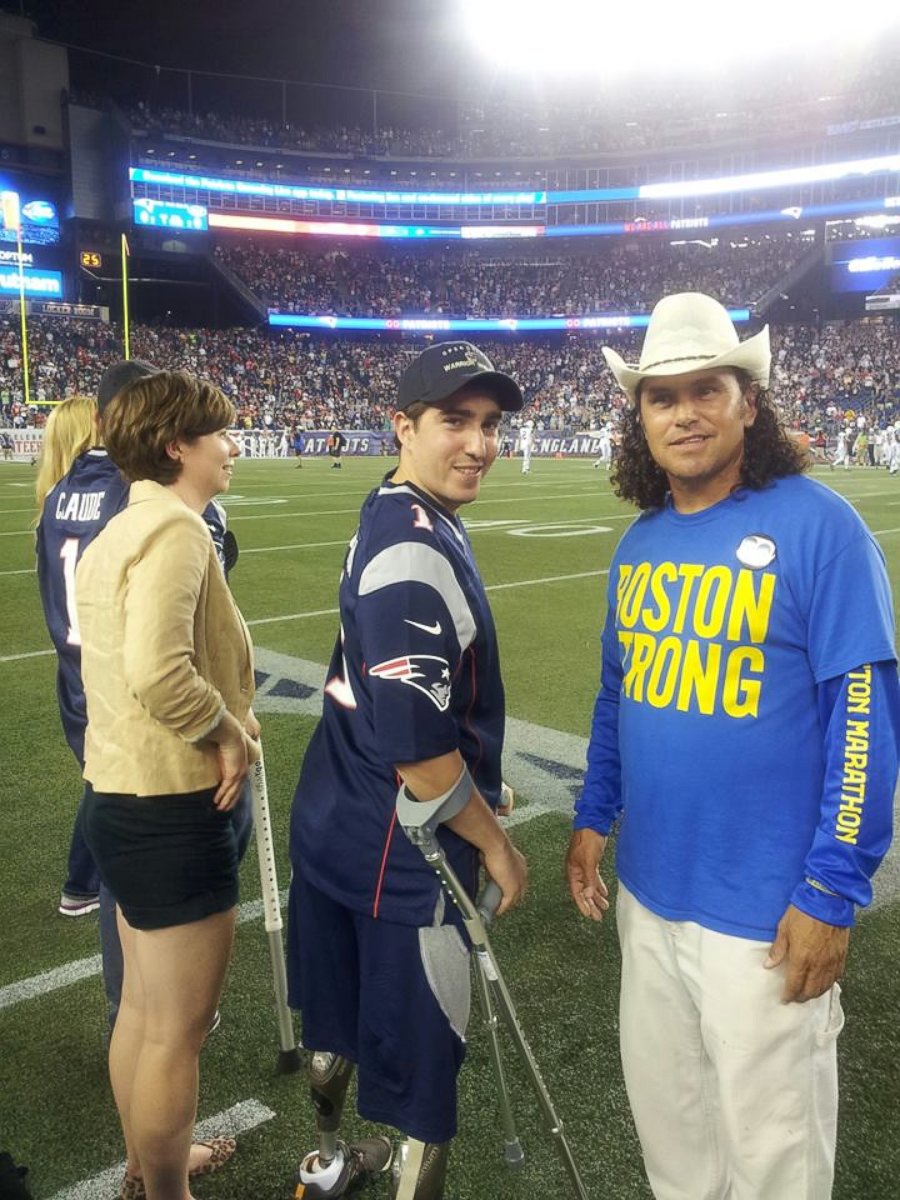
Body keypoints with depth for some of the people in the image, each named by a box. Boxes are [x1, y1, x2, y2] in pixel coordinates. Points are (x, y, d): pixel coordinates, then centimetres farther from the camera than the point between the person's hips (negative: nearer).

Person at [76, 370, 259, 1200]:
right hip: (172, 808, -10)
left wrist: (228, 719, 6)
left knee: (143, 1008, 26)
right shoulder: (175, 527, -20)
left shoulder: (120, 530, 11)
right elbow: (159, 673, -34)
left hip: (124, 796, 10)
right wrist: (228, 730, -17)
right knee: (177, 1032, 8)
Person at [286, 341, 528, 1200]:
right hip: (399, 850, -10)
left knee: (343, 1015, 27)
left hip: (338, 822, 10)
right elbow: (415, 748, -26)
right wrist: (496, 844, -13)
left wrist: (477, 785, 20)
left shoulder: (396, 518, 7)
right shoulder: (414, 550, -24)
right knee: (421, 1057, 8)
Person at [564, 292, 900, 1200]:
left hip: (766, 906, -6)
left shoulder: (817, 525, -14)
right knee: (662, 1101, 23)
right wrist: (593, 818, 12)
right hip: (648, 888, 6)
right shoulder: (640, 543, 5)